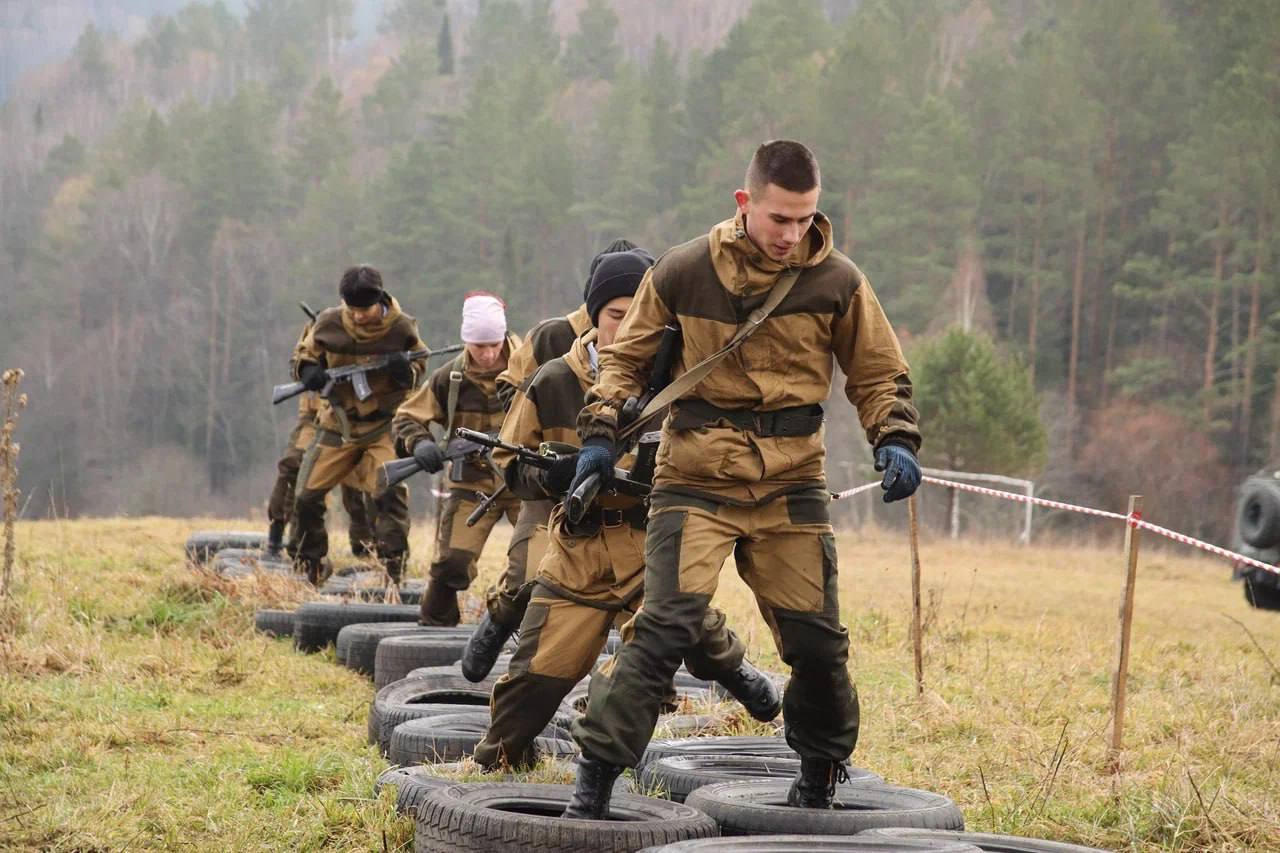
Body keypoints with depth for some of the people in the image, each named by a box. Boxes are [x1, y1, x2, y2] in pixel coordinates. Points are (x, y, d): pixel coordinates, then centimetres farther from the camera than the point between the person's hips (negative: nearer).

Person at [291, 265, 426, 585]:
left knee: (390, 490, -24)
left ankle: (393, 564, -14)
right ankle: (307, 566, 22)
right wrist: (308, 371, -18)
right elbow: (304, 355, 6)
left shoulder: (401, 328, -12)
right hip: (338, 424, 3)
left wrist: (406, 370, -24)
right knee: (307, 496, 2)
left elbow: (420, 371, 0)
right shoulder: (329, 324, -9)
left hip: (384, 424, -3)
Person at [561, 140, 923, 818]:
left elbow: (878, 375, 10)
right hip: (696, 479, -2)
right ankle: (592, 782, -10)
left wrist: (895, 441, -7)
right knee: (665, 627, -15)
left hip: (792, 485, 2)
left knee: (816, 640, 5)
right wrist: (599, 433, -3)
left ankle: (820, 778, 29)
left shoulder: (836, 282, -1)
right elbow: (626, 357, 10)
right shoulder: (683, 273, -3)